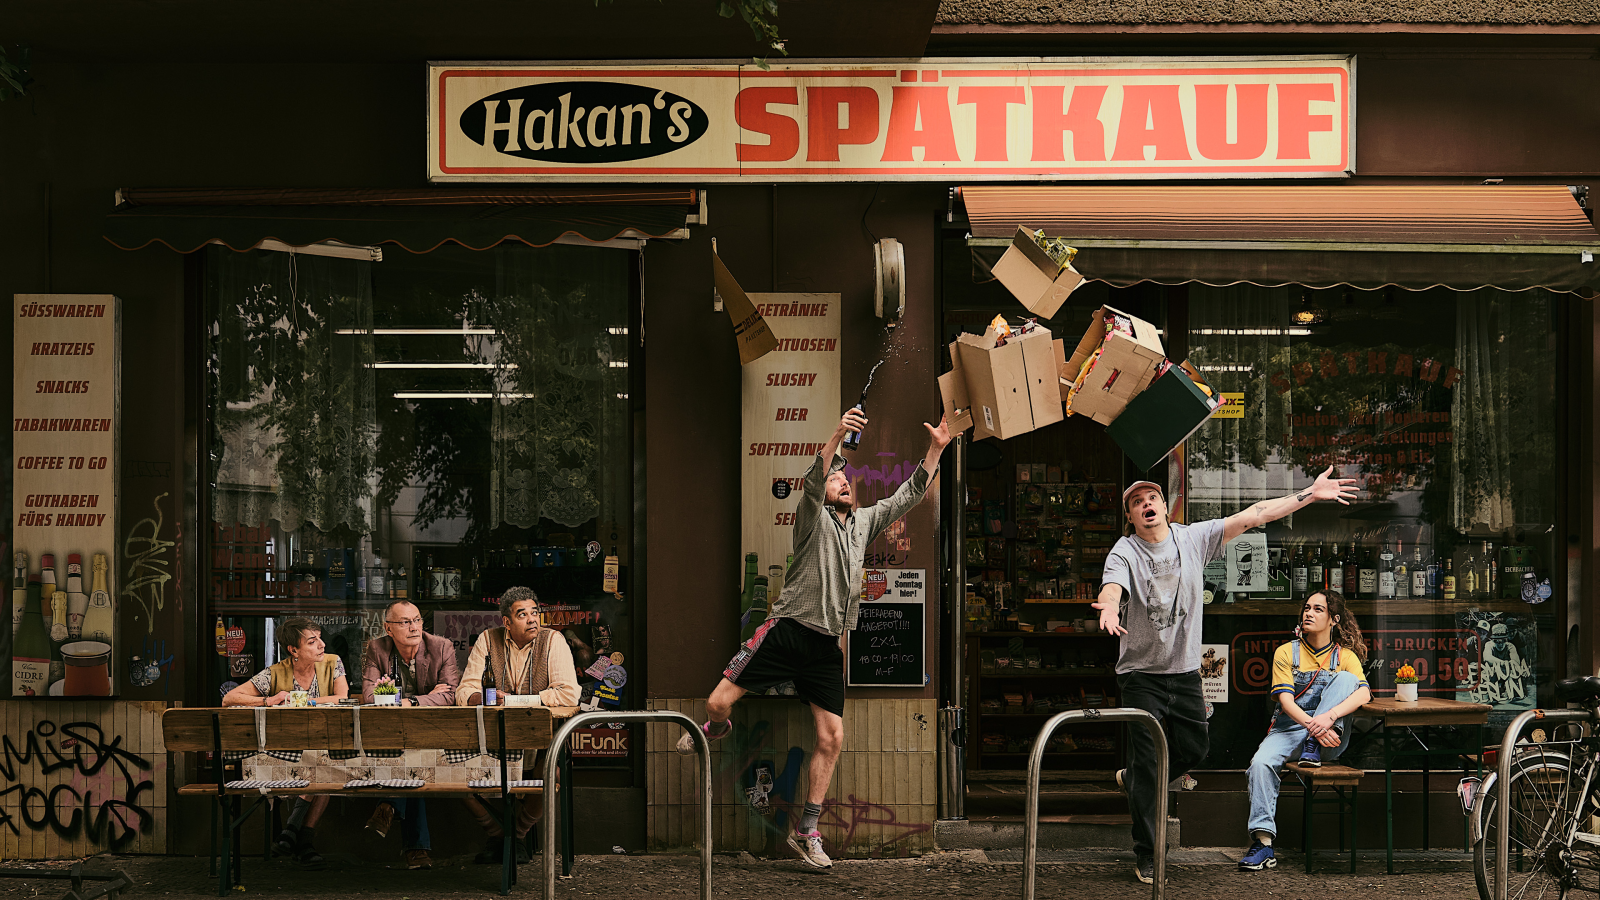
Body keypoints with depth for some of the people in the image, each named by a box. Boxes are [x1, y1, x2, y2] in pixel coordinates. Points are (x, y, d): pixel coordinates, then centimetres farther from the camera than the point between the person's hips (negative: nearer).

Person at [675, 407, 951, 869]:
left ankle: (806, 832, 8)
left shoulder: (865, 521, 17)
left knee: (832, 739, -2)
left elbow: (909, 494, 20)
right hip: (787, 629, -5)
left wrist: (935, 450, 8)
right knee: (719, 703, -9)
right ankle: (716, 727, 32)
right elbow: (813, 481, -22)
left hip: (827, 645, 5)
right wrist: (837, 436, -38)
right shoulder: (813, 517, -2)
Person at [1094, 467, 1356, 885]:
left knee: (1194, 748, 14)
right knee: (1147, 763, -3)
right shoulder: (1124, 553, -10)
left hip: (1185, 671, 4)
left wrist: (1310, 494, -6)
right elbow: (1113, 586, -31)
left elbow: (1252, 516, -2)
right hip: (1141, 674, -4)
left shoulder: (1194, 538, 0)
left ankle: (1134, 780, 42)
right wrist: (1109, 605, -56)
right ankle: (1145, 857, 7)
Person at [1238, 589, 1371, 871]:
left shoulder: (1345, 655, 5)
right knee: (1261, 762, -31)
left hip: (1330, 736, 0)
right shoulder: (1286, 652, 5)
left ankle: (1313, 749, -26)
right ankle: (1262, 842, -32)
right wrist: (1313, 725, -28)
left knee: (1344, 678, -21)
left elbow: (1364, 694, -14)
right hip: (1290, 727, 0)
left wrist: (1329, 717, -32)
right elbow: (1285, 701, -8)